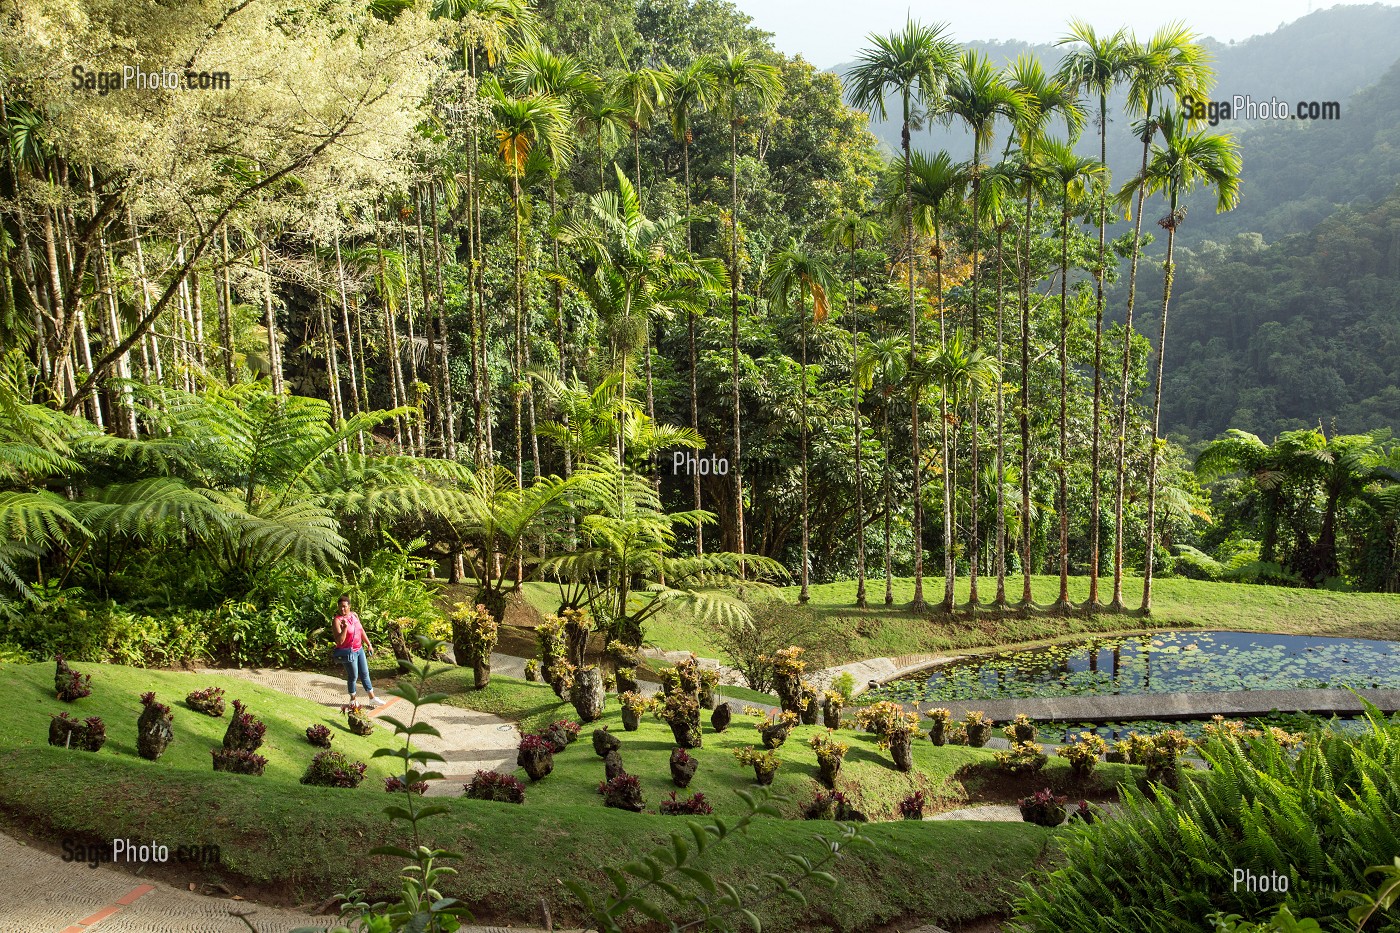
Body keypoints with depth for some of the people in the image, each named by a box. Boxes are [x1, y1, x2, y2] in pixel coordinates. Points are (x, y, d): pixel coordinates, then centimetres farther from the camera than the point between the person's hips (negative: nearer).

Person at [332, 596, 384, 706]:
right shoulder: (337, 620, -18)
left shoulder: (354, 615, 2)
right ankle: (353, 700, 25)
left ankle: (372, 698, 25)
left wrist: (369, 644, 17)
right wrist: (345, 627, -35)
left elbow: (361, 630, 15)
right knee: (353, 676, 6)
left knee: (365, 674, 14)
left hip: (359, 649, 6)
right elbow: (339, 641, -24)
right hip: (348, 652, -6)